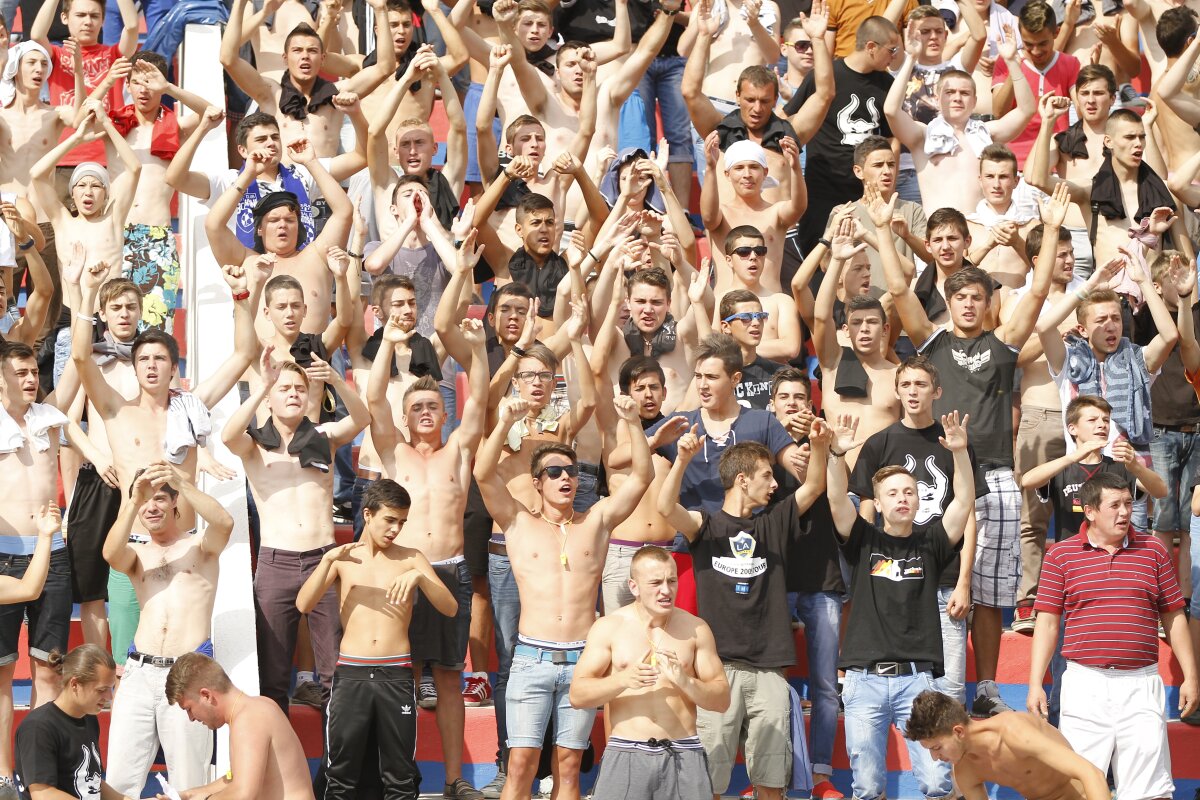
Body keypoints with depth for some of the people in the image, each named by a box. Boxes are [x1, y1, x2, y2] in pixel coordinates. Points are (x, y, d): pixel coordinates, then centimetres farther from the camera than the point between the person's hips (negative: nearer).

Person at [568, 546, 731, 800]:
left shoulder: (695, 629, 8)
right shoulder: (608, 627, 4)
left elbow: (722, 700, 7)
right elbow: (577, 695, -1)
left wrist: (685, 681, -13)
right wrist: (623, 680, -17)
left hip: (683, 755, 1)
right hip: (625, 754, -1)